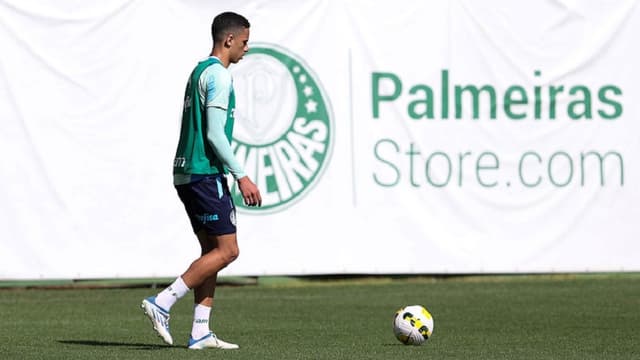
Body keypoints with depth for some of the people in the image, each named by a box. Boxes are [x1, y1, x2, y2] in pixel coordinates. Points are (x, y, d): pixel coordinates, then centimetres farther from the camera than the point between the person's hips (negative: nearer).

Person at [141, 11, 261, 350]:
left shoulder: (199, 71, 19)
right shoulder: (218, 75, -11)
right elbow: (215, 134, -18)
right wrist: (241, 176, -16)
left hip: (187, 173, 10)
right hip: (206, 174, -10)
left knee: (212, 250, 10)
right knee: (226, 250, -7)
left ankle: (200, 332, 6)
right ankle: (162, 302, -11)